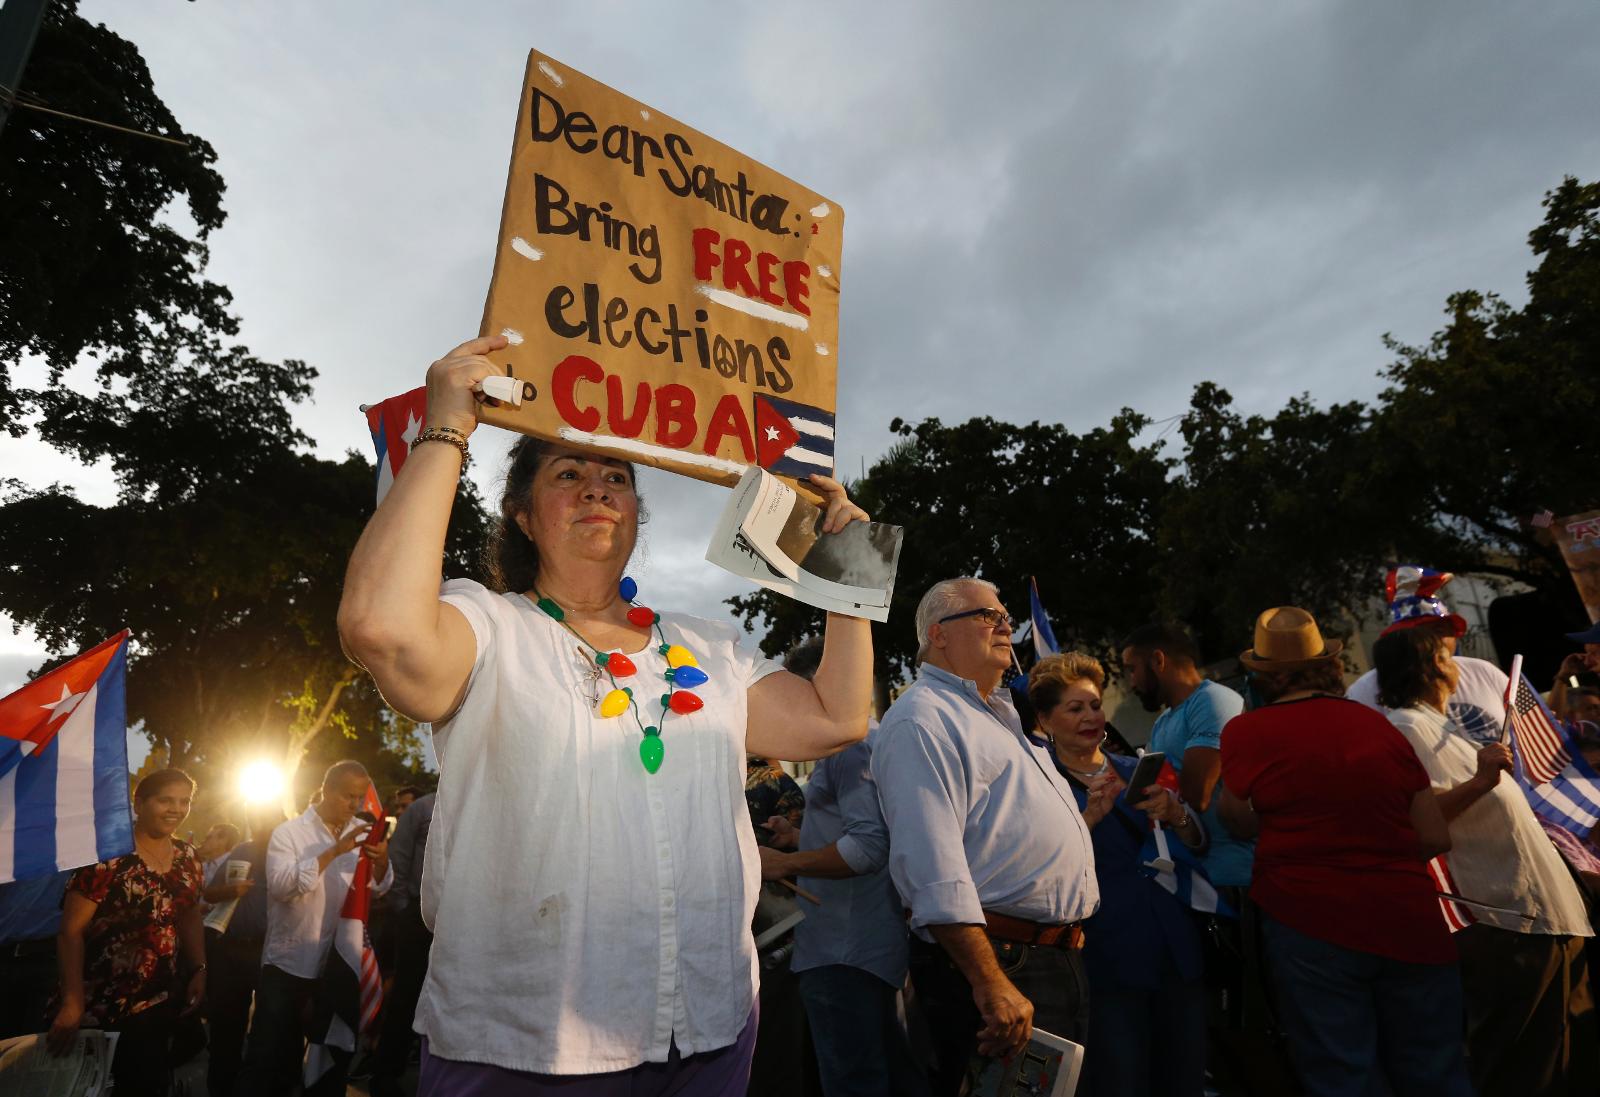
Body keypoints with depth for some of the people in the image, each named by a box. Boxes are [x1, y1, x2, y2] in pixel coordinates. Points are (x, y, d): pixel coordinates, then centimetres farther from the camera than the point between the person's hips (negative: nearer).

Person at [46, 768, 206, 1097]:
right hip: (100, 1003, -5)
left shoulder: (187, 856, 2)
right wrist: (72, 1002, -20)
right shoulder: (108, 855, -17)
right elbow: (71, 931, -16)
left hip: (159, 1000, 5)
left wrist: (199, 969, 5)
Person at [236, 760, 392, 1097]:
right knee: (268, 1057, 5)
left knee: (336, 1055, 17)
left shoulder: (362, 833, 3)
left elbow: (379, 889, 2)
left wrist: (382, 861, -19)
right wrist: (335, 851, -31)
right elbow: (280, 886, -24)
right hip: (289, 963, -4)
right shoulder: (289, 832, -9)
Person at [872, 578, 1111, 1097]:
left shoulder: (999, 715, 19)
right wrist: (992, 986, -27)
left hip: (1057, 957, 10)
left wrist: (1087, 813, 16)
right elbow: (935, 870, -24)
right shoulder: (921, 718, -14)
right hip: (997, 962, -10)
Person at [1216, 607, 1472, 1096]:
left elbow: (1235, 818, 1)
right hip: (1411, 922, 4)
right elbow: (1435, 838, 5)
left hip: (1313, 927, -4)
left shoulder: (1247, 731, -10)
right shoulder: (1379, 725, 2)